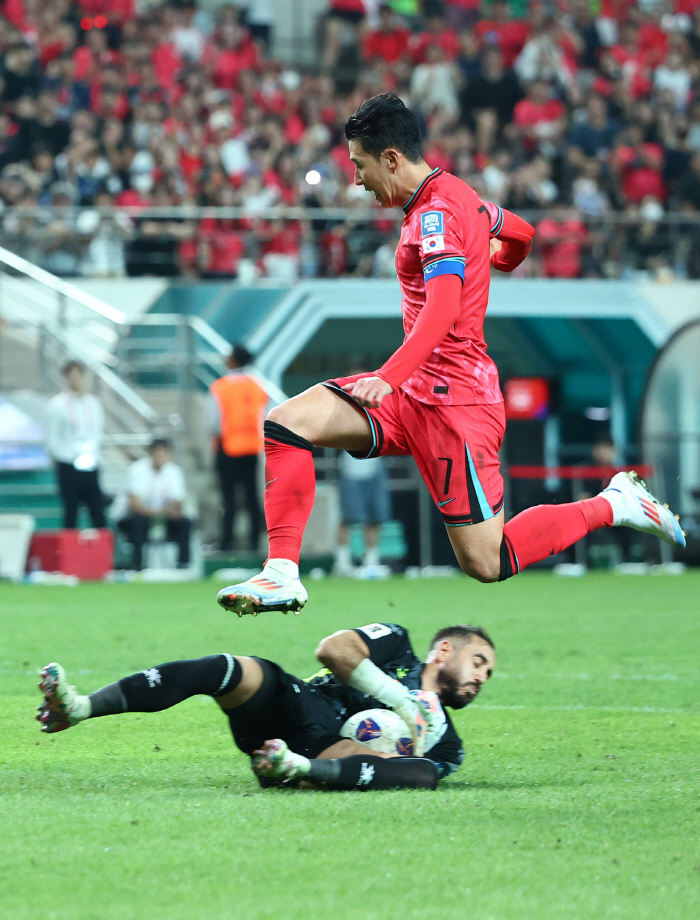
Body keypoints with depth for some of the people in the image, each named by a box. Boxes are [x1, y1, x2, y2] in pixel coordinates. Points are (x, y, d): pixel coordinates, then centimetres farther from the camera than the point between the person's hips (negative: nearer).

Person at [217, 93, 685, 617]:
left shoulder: (436, 213, -17)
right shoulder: (460, 196, 12)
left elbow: (443, 308, -31)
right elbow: (519, 233, 31)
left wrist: (390, 377, -43)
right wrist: (492, 264, 54)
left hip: (452, 397, -10)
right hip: (414, 392, 10)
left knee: (487, 565, -6)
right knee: (287, 422, -7)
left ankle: (614, 505, 12)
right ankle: (282, 574, -12)